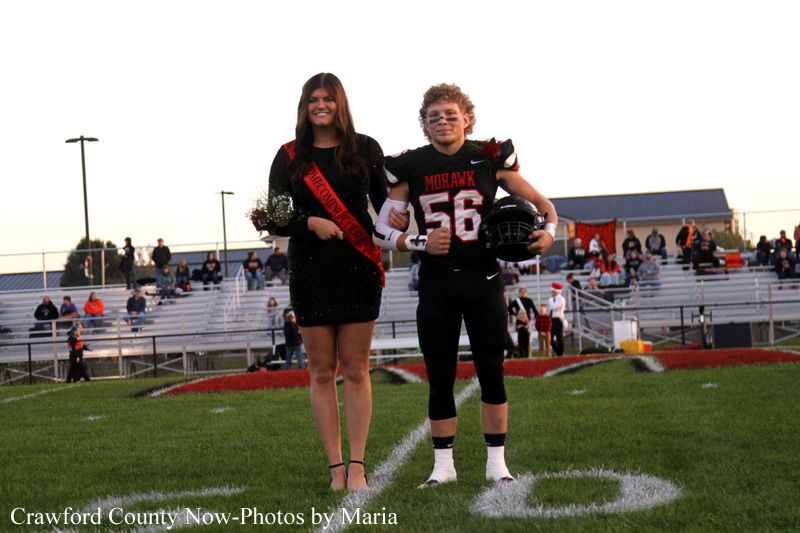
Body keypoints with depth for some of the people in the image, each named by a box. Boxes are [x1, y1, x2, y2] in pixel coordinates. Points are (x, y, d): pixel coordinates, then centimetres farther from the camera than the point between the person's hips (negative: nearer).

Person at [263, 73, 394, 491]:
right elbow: (274, 220, 3)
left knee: (355, 369, 1)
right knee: (322, 371, 2)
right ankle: (336, 467, 8)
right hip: (310, 272, 1)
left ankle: (357, 465, 4)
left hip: (358, 269, -1)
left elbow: (385, 206, 8)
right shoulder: (290, 156, 5)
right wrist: (310, 223, -14)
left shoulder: (365, 149, 6)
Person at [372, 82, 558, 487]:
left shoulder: (490, 159, 0)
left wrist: (549, 232, -11)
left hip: (483, 280, 0)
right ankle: (443, 464, 15)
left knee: (492, 372, 2)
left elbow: (541, 203, 8)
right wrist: (419, 243, -14)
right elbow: (381, 230, 2)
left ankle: (496, 462, 12)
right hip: (436, 283, 1)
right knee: (439, 377, 4)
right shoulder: (410, 167, 1)